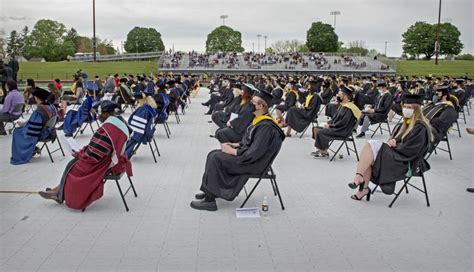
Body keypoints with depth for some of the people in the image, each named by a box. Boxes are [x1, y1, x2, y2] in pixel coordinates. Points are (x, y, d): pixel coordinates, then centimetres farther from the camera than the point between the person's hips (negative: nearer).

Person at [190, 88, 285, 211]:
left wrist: (232, 151, -16)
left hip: (254, 163, -10)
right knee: (213, 154, 6)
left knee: (215, 158, -17)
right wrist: (235, 145, 5)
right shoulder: (260, 120, 6)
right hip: (249, 155, 10)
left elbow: (254, 153, -27)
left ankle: (209, 200, -8)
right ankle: (211, 190, 16)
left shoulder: (266, 127, -25)